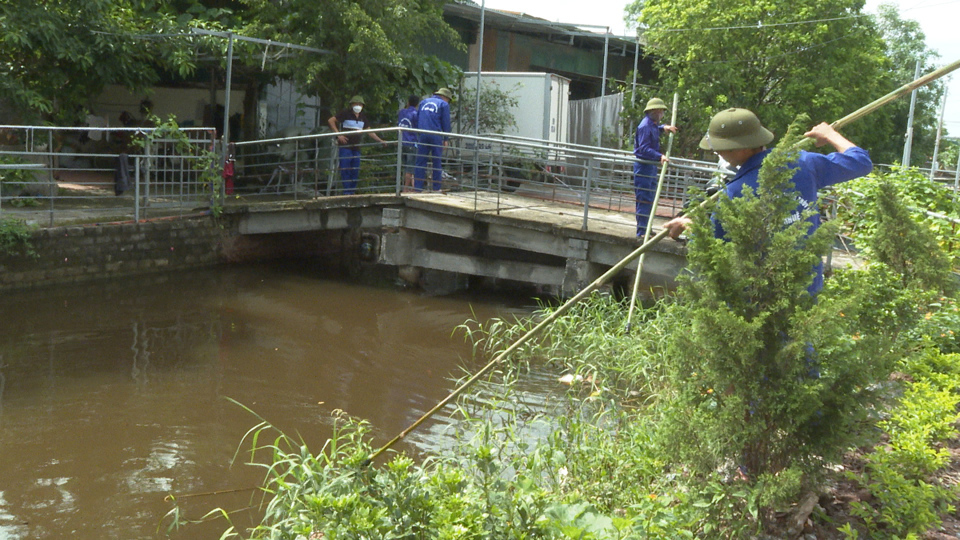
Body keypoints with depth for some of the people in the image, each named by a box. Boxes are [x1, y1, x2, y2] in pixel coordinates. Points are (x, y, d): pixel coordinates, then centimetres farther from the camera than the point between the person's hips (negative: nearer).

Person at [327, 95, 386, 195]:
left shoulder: (362, 117, 14)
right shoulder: (345, 113, -3)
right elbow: (330, 121, -5)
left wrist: (380, 141, 14)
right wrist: (338, 134, -12)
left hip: (356, 148, 6)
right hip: (345, 147, -6)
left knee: (355, 172, 5)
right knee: (345, 170, -8)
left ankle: (352, 192, 13)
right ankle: (347, 192, -6)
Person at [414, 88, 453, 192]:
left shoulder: (423, 102, 18)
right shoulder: (444, 104, 3)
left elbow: (417, 119, 18)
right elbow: (446, 123, -1)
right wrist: (445, 139, 3)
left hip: (422, 135, 4)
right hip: (436, 136, -4)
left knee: (420, 161, 3)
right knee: (436, 162, 4)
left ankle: (417, 187, -3)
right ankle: (436, 187, 4)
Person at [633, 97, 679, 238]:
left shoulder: (653, 125, 13)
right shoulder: (645, 126, -17)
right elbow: (644, 148, -24)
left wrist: (664, 127, 18)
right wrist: (660, 156, -35)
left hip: (651, 165, 10)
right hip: (643, 165, -10)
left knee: (650, 199, 15)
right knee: (644, 199, -10)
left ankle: (646, 228, 24)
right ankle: (641, 231, -8)